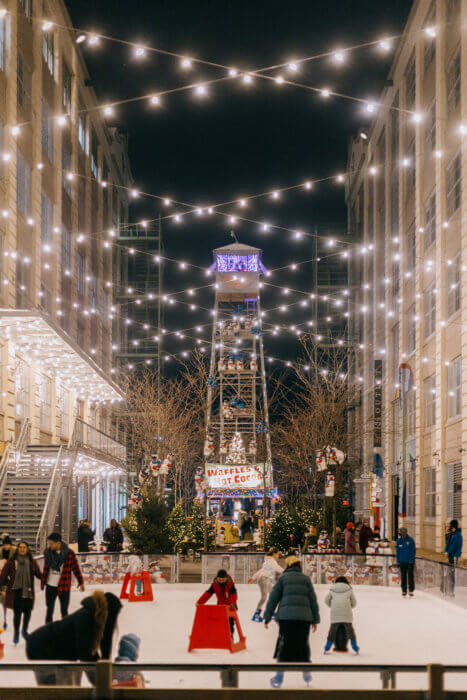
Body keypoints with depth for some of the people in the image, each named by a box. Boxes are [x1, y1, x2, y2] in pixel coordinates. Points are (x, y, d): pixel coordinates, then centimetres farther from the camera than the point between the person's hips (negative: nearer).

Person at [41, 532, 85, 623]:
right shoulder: (47, 552, -4)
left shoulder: (69, 553, -12)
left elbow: (76, 568, -2)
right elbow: (46, 568, 6)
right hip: (50, 586, 3)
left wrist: (81, 582, 5)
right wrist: (43, 582, 8)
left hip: (64, 587, -3)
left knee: (64, 611, 4)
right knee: (49, 609, 8)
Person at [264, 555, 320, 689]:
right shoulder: (306, 579, 13)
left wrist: (267, 617, 8)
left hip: (286, 616, -2)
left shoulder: (283, 578, 7)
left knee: (284, 644, 1)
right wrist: (315, 619, 17)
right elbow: (313, 600, 13)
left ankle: (280, 675, -1)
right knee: (303, 643, 13)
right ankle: (306, 672, 14)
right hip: (304, 617, 2)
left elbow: (273, 598, 4)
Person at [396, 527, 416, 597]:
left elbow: (413, 551, -8)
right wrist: (398, 560, 3)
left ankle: (411, 590, 5)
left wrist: (411, 560, -12)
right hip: (402, 562, 4)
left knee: (410, 576, 0)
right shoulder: (399, 541, 3)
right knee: (403, 576, 9)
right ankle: (404, 590, 15)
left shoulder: (410, 540, -8)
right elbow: (397, 551, 9)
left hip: (409, 562, -4)